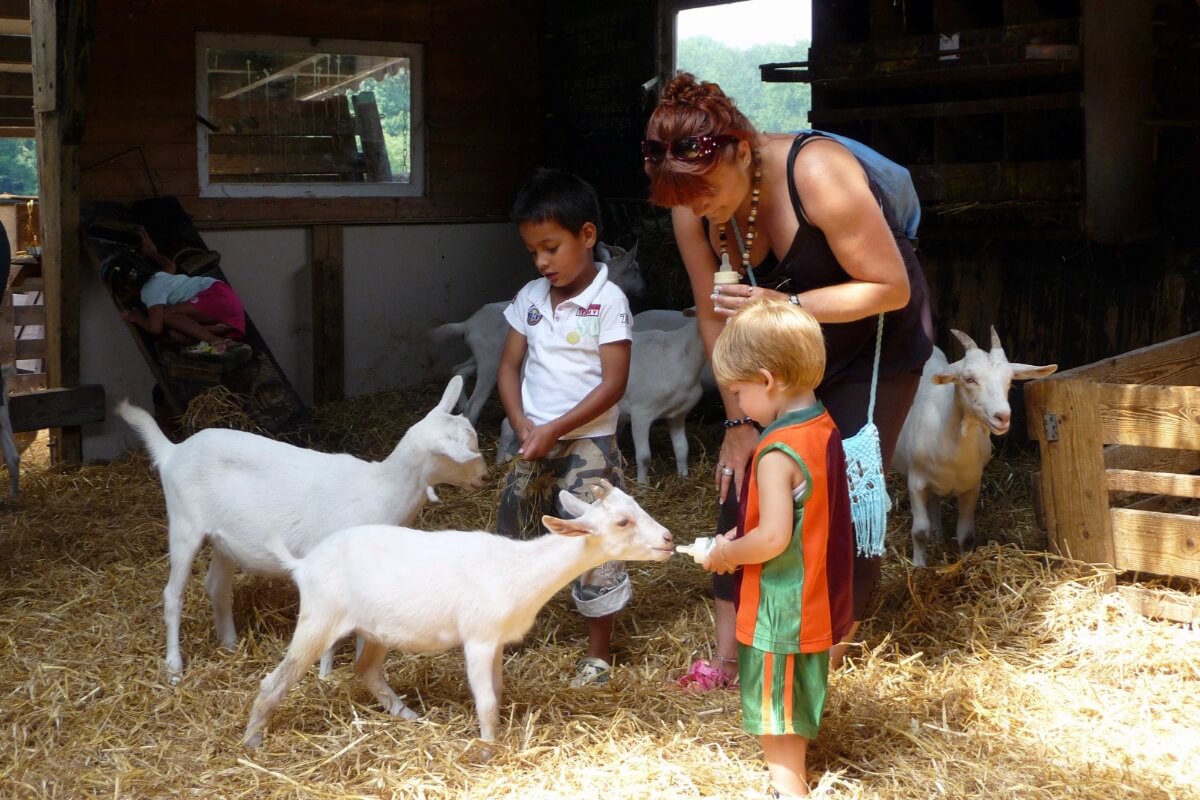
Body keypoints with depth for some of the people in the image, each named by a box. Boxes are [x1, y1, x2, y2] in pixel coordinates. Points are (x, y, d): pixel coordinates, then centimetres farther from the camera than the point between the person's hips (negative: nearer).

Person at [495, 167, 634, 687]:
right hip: (532, 442, 6)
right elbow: (509, 367, 8)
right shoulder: (531, 297, 4)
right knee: (511, 537, 13)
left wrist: (553, 430, -18)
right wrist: (522, 426, -8)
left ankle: (600, 651, 11)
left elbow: (613, 384, -15)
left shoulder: (608, 301, -12)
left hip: (587, 444, -6)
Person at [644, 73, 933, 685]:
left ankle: (833, 650, 10)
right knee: (744, 480, -4)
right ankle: (726, 654, 2)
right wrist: (740, 420, -6)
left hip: (877, 339, -5)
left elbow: (892, 288, -27)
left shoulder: (818, 175, -33)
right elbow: (714, 316, -6)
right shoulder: (692, 208, -16)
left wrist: (787, 306, -38)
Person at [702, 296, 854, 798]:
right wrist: (741, 537, 7)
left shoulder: (778, 454, -27)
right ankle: (795, 759, 43)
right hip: (817, 599, 9)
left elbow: (773, 538, -30)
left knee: (773, 705, 7)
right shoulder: (824, 428, 1)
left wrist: (725, 555, -12)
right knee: (796, 694, 26)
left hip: (780, 609, -9)